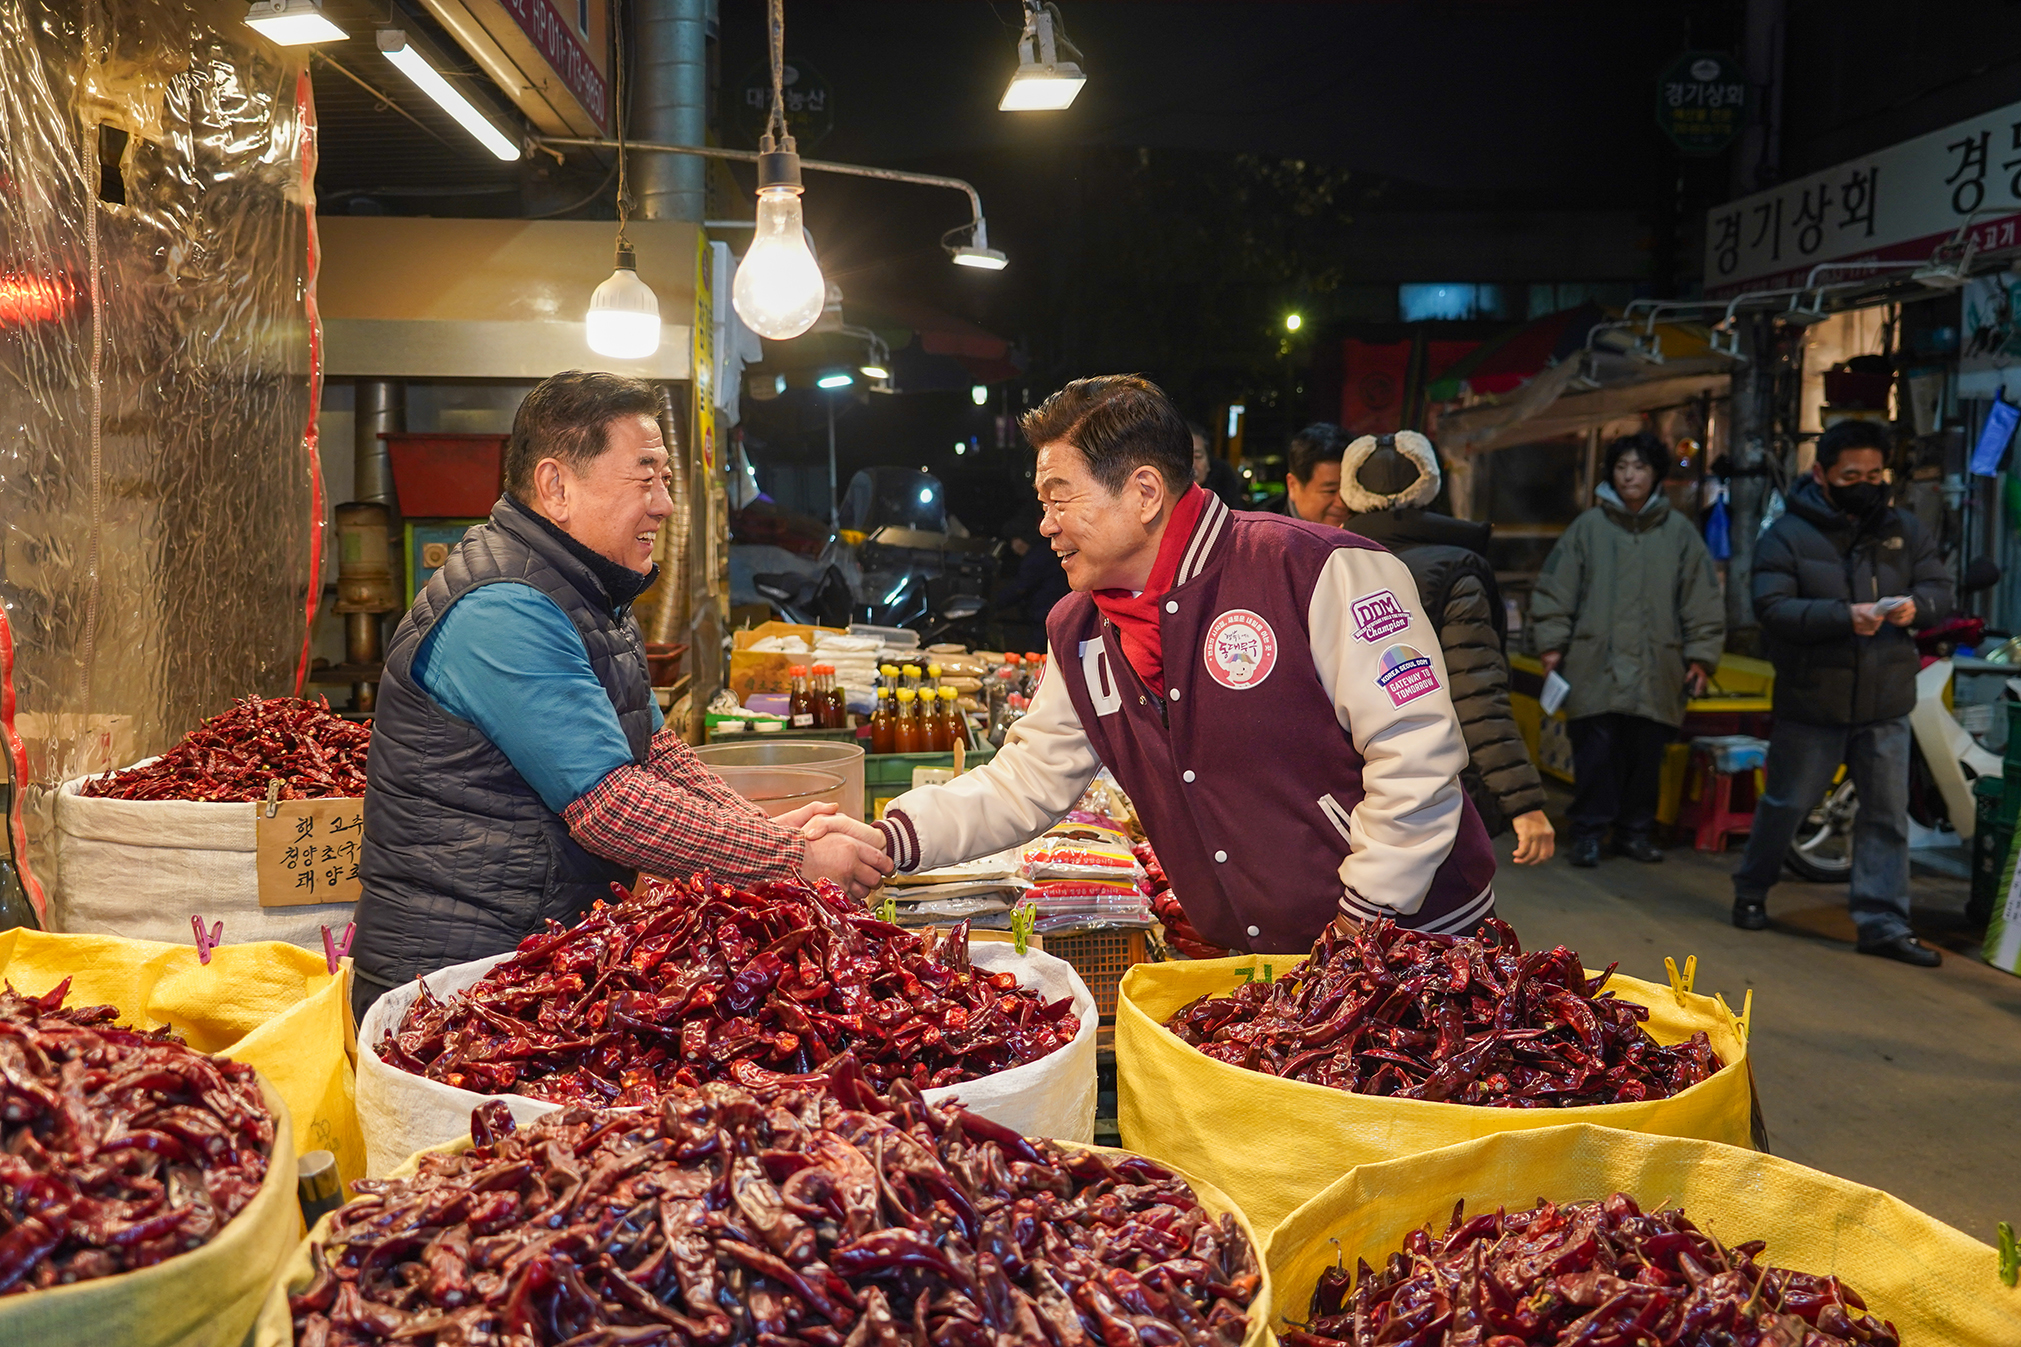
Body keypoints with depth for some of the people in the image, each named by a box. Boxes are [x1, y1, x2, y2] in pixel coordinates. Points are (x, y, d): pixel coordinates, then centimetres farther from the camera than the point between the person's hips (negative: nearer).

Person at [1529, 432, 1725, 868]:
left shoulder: (1680, 532, 9)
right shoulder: (1588, 526, 5)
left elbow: (1703, 601, 11)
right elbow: (1555, 590, 6)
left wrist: (1701, 656, 6)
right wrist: (1552, 644, 0)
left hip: (1656, 669, 2)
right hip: (1595, 665, -1)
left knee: (1646, 754, 6)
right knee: (1595, 752, -3)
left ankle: (1636, 830, 19)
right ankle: (1589, 832, 7)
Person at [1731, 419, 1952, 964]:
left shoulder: (1903, 529, 9)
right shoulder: (1787, 535, -5)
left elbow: (1940, 588, 8)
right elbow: (1772, 607, -16)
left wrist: (1917, 605, -16)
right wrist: (1845, 616, -28)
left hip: (1885, 704, 4)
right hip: (1812, 703, -4)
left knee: (1887, 815, 4)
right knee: (1785, 804, 8)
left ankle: (1882, 922, 10)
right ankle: (1750, 892, 28)